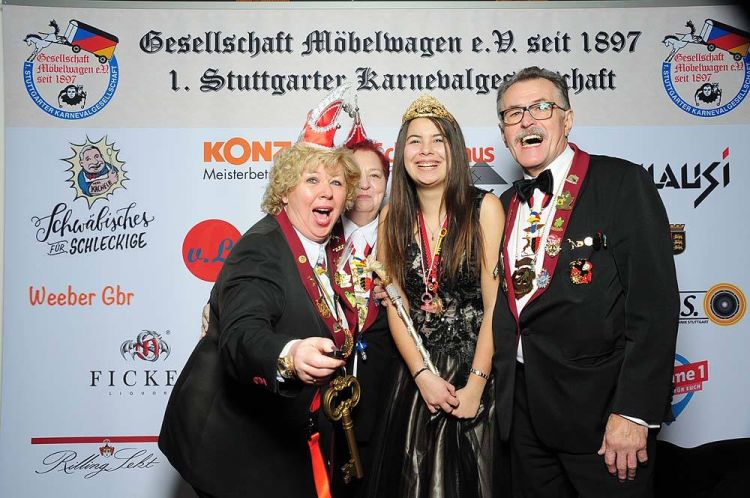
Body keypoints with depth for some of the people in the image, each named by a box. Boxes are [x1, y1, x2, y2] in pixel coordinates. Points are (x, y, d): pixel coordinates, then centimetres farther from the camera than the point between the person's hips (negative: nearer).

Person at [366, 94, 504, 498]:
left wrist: (476, 384, -14)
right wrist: (423, 376, -9)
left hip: (476, 368, -3)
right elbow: (395, 307, 0)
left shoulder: (484, 208, -9)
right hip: (416, 376, 3)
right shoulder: (393, 217, 1)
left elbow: (495, 305, -11)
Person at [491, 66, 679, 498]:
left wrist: (633, 412, -18)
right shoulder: (506, 206, 11)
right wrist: (505, 397, 7)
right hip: (525, 410, 6)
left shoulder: (623, 182, -8)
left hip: (601, 410, -5)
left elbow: (654, 301, -15)